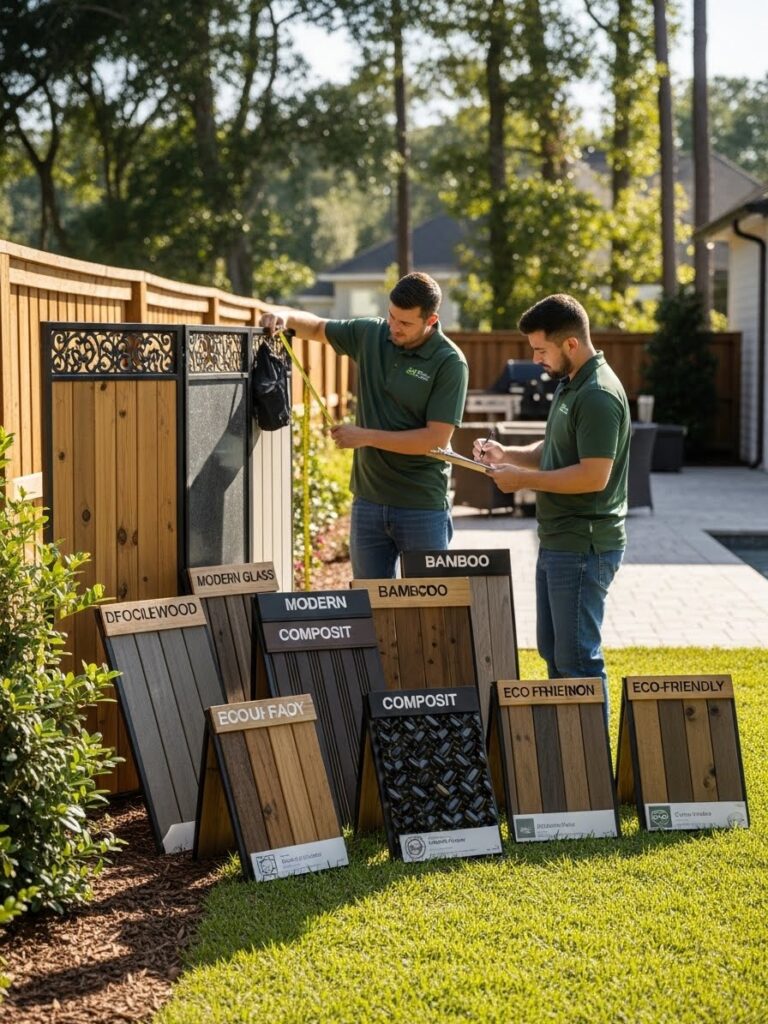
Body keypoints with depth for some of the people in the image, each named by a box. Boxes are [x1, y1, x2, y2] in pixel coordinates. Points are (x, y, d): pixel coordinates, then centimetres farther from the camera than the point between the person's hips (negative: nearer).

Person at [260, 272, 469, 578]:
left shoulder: (449, 363, -12)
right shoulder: (371, 334, 3)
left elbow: (436, 438, -17)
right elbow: (317, 328, 20)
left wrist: (366, 436, -15)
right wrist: (285, 315, -1)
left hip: (422, 506, -5)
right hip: (368, 499, 5)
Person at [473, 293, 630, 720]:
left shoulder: (598, 395, -19)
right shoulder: (569, 386, 13)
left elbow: (594, 475, -25)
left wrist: (524, 480, -17)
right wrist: (507, 454, 5)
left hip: (584, 546, -10)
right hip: (558, 541, 10)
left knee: (577, 657, -5)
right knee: (553, 651, 16)